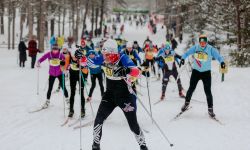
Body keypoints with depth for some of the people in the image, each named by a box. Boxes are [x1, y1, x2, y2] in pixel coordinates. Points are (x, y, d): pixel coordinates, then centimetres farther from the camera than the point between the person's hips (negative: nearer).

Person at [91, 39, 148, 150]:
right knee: (98, 120, -4)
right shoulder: (103, 59, -9)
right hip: (110, 94, 4)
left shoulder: (122, 59, -24)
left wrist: (128, 76, -57)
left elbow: (136, 71, -37)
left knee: (133, 124, -2)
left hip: (125, 95, -4)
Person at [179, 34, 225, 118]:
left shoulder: (211, 49, -11)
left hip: (206, 72, -1)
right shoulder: (195, 47, -5)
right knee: (191, 88, 3)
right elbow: (187, 53, -8)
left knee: (208, 91, -4)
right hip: (196, 71, 1)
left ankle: (210, 109, 6)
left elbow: (217, 56, -21)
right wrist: (183, 58, -27)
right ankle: (187, 103, 26)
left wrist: (221, 61, -40)